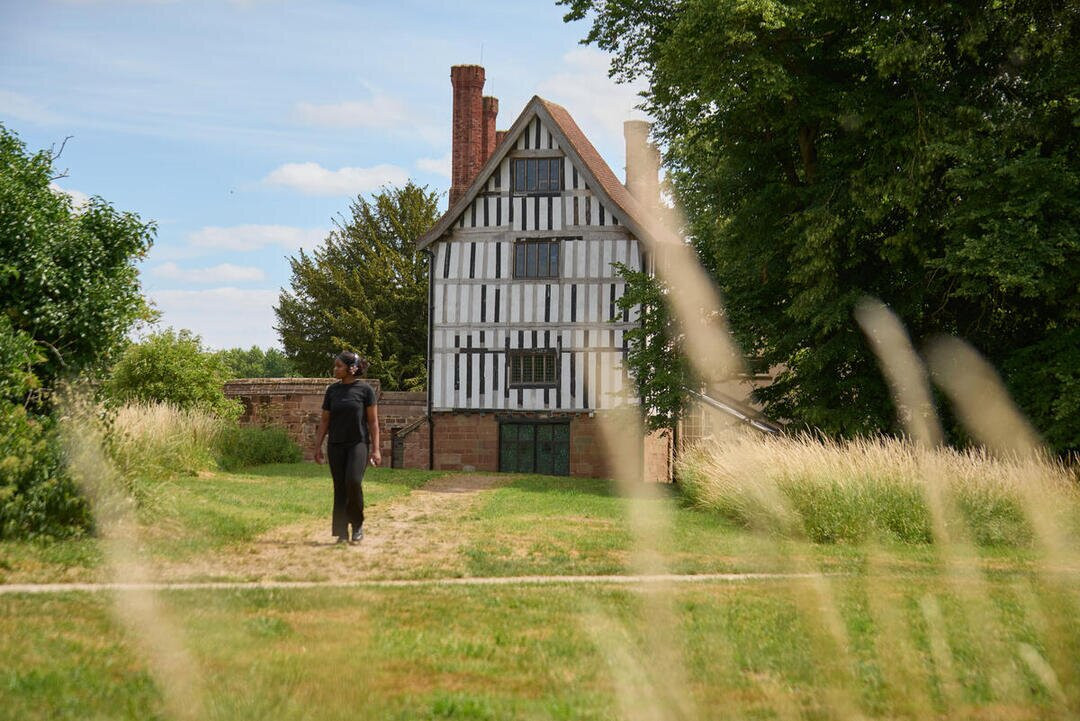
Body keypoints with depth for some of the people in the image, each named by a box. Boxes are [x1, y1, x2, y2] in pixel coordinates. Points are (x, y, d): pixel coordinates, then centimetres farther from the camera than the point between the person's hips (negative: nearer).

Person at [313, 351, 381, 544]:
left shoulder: (365, 390, -2)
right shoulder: (332, 390, 9)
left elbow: (373, 421, -2)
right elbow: (324, 421, 13)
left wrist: (375, 449, -7)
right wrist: (318, 446, 7)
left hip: (359, 443, -4)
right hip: (336, 445, 4)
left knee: (353, 481, -21)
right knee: (339, 488, 2)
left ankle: (358, 524, -2)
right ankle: (341, 532, 7)